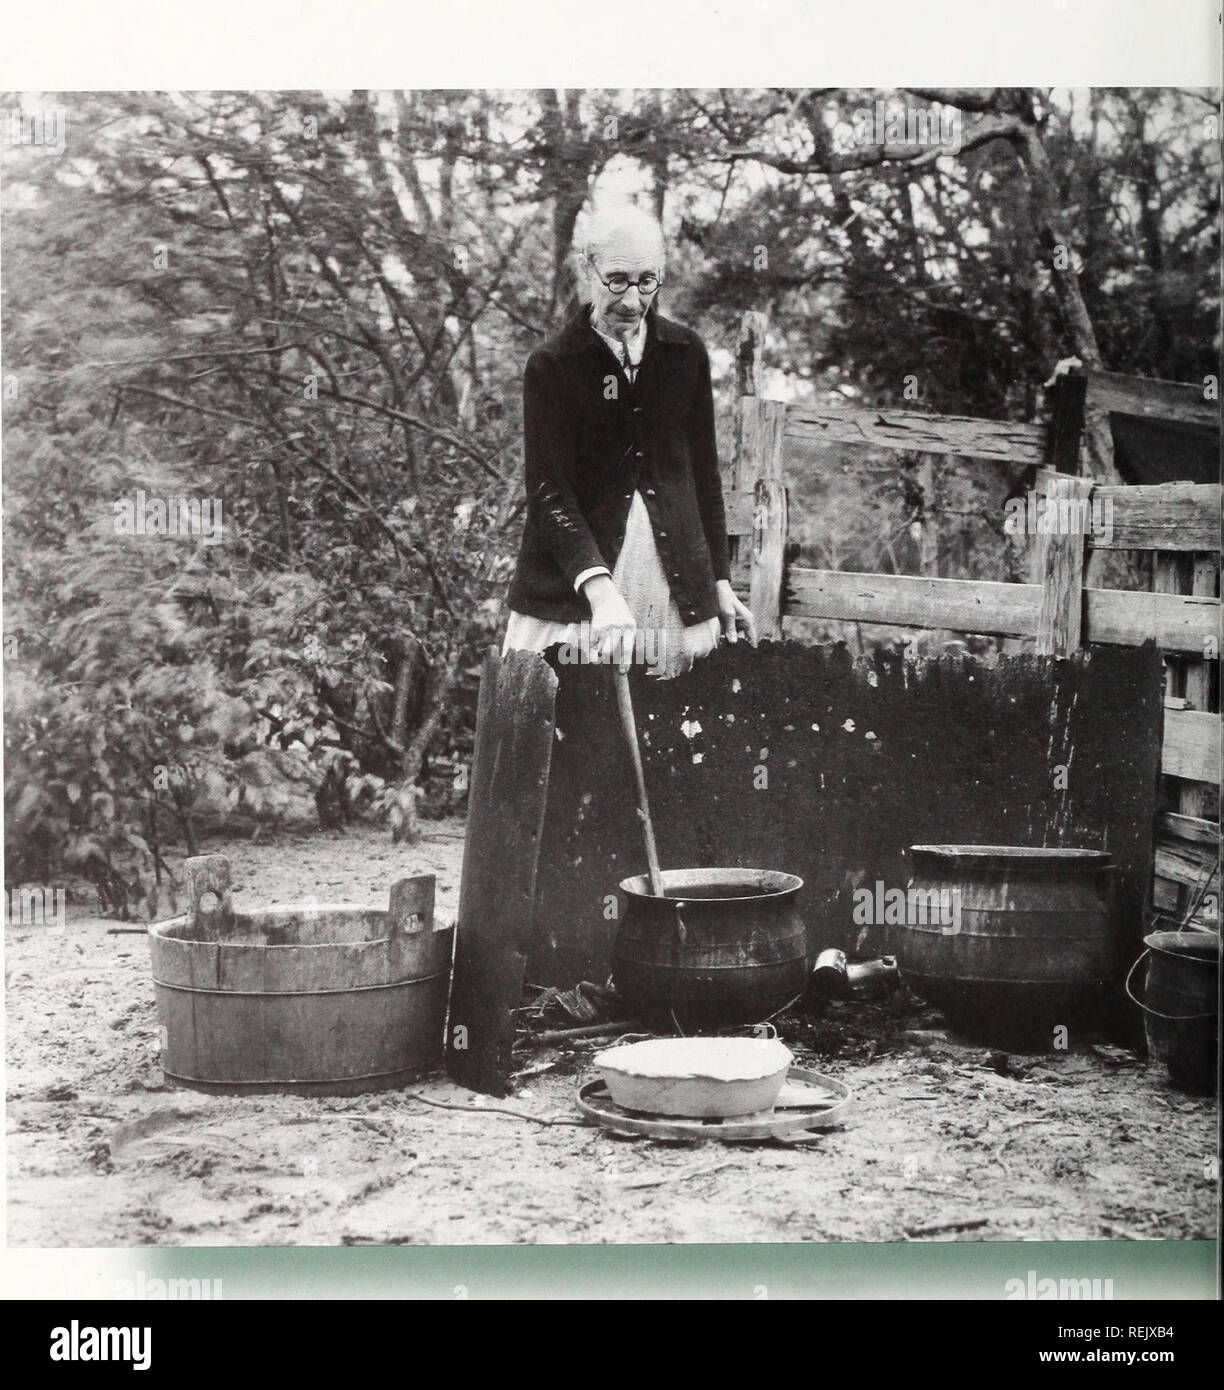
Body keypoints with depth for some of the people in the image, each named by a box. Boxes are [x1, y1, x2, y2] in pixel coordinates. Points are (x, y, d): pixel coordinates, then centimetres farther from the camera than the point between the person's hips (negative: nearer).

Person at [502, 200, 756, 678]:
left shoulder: (686, 354, 7)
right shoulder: (552, 365, -4)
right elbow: (548, 491, -12)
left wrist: (720, 582, 12)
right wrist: (600, 590, -26)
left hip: (677, 596, 3)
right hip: (571, 597, -3)